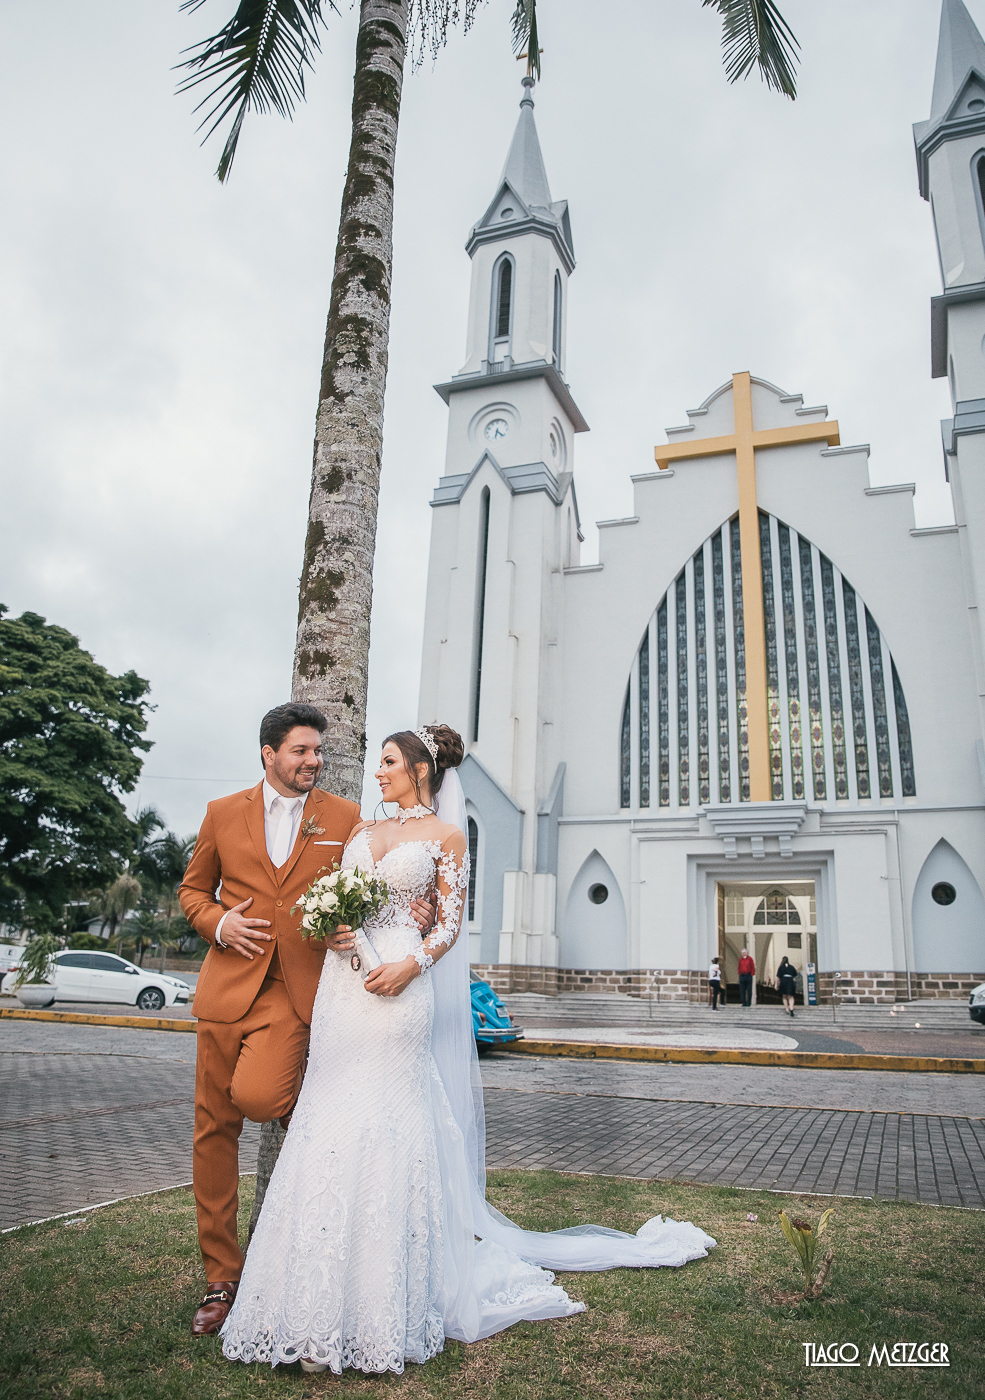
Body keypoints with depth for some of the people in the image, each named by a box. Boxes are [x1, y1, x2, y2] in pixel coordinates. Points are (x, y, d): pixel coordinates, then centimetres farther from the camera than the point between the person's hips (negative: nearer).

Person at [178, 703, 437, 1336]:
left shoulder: (345, 818, 3)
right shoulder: (224, 813, 7)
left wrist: (414, 913, -13)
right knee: (214, 1128, 6)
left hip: (297, 990, -2)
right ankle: (222, 1277, 23)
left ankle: (299, 1101, 13)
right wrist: (216, 922, -4)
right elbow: (193, 889, 16)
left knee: (256, 1096, -24)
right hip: (227, 984, 3)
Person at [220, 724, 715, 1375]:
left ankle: (383, 1301, 10)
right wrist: (331, 929, -4)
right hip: (344, 984, 5)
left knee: (386, 1121, -5)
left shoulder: (446, 834, 3)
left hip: (401, 986, -5)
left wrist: (411, 965, -18)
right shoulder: (363, 829, 18)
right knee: (333, 1117, 5)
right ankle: (324, 1296, 19)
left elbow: (451, 923, -2)